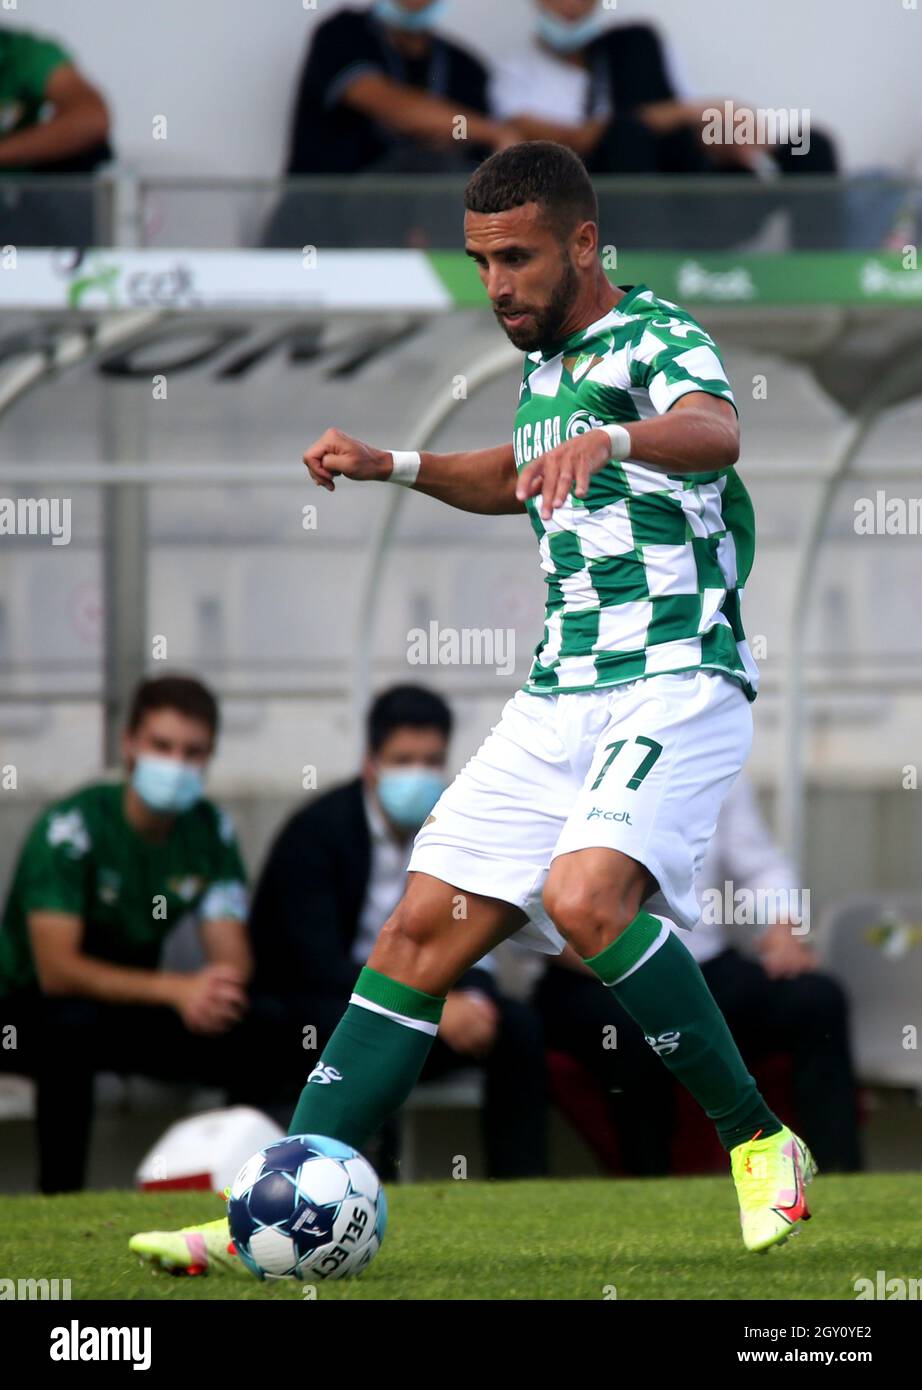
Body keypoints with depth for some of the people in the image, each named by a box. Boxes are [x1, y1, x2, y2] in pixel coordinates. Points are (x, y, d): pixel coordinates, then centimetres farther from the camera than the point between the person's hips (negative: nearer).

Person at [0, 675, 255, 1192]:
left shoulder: (212, 832, -4)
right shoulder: (72, 827, -22)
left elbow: (232, 955, -10)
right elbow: (56, 968, -31)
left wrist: (220, 988, -37)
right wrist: (175, 989, -44)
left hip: (131, 1009, 5)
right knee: (72, 1024, -40)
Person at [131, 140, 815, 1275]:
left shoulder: (657, 338, -9)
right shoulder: (545, 363, 17)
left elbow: (713, 429, -34)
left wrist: (609, 439, -54)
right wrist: (393, 466, 26)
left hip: (676, 682, -8)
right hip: (560, 696, 8)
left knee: (586, 897, -31)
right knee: (421, 935, -1)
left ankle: (759, 1143, -15)